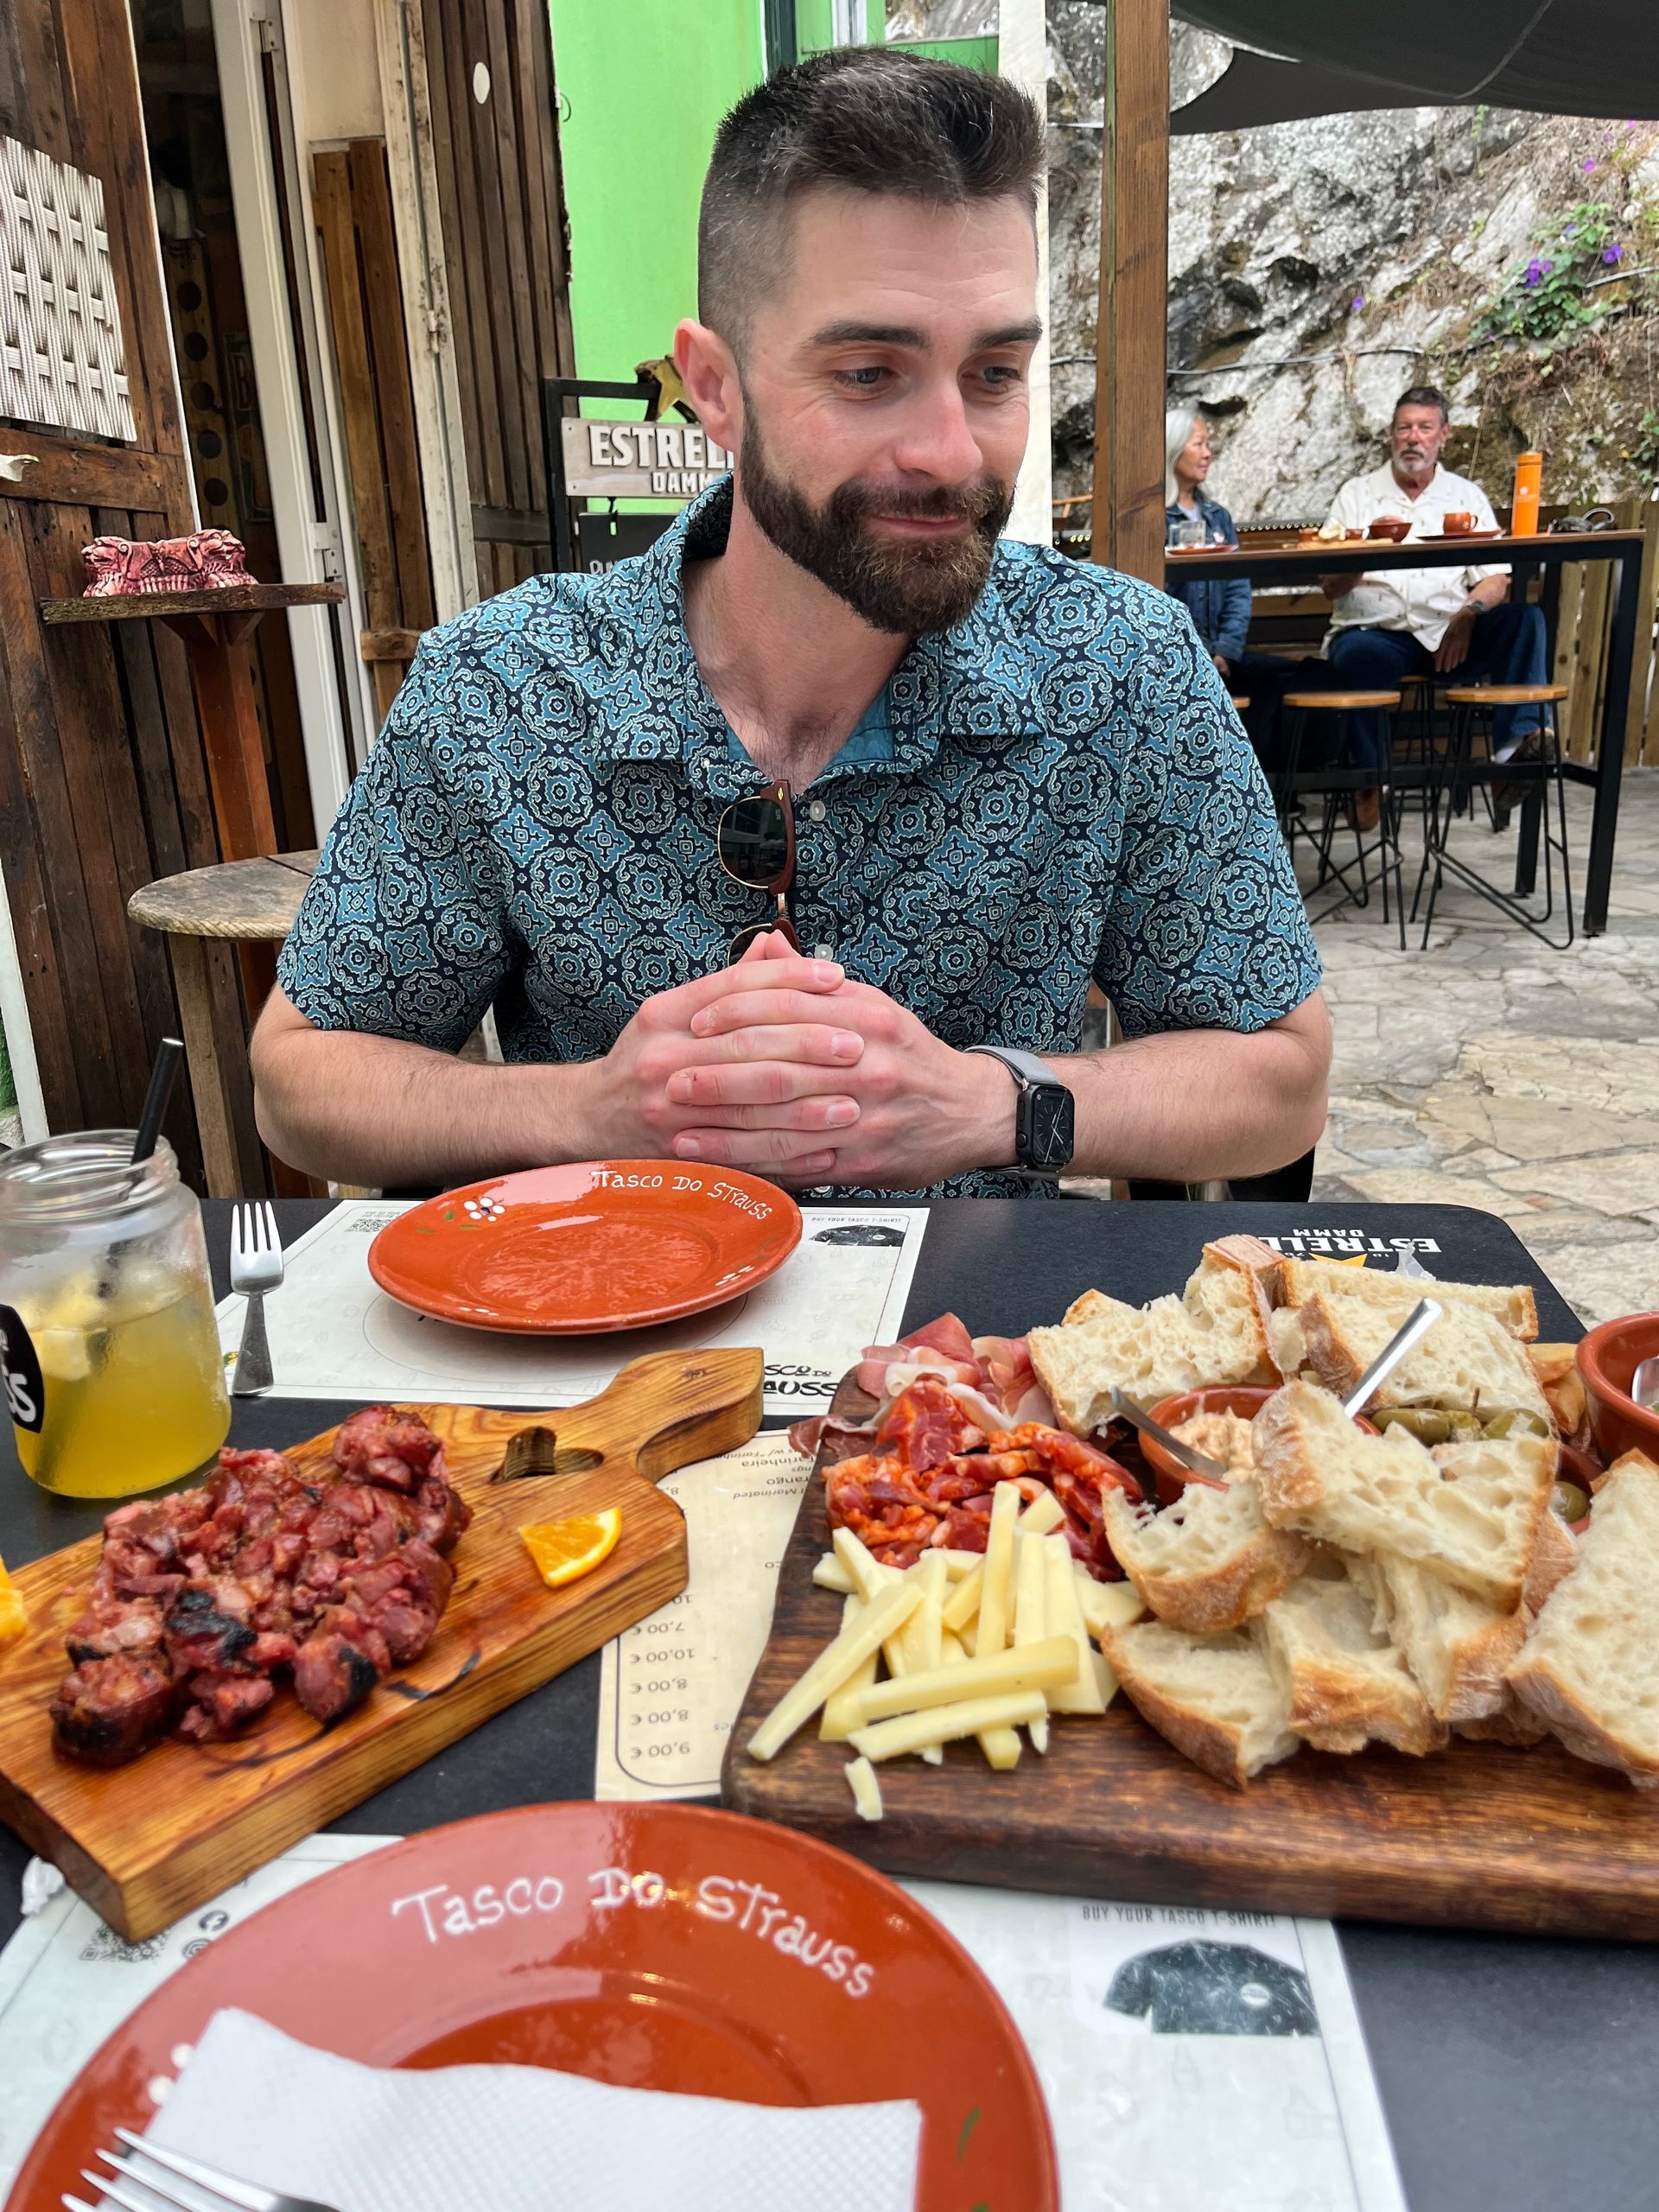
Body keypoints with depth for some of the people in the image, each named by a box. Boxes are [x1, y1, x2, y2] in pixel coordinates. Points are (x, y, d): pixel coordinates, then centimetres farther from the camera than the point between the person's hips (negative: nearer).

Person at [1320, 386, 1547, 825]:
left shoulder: (1467, 495, 17)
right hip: (1374, 632, -2)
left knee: (1524, 618, -24)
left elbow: (1496, 579, 6)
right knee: (1359, 657, -36)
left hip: (1448, 637, 2)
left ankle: (1518, 741, -33)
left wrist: (1468, 615, -16)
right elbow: (1330, 588, 2)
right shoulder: (1357, 494, 13)